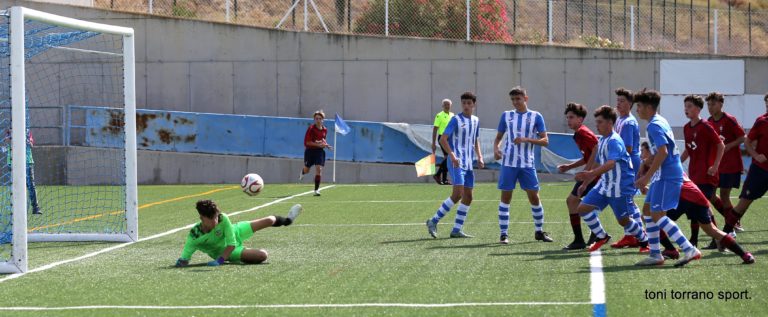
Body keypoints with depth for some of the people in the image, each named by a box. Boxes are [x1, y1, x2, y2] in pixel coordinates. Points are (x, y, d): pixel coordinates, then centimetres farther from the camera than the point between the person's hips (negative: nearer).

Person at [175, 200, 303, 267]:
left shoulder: (223, 219, -35)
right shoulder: (194, 237, -38)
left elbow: (232, 244, -30)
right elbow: (184, 259, -33)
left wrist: (219, 260, -41)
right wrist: (181, 263, -57)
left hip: (236, 231, 2)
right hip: (226, 252, -2)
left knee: (270, 221, 6)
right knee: (262, 255, -21)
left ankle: (287, 220, 47)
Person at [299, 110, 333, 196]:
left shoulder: (325, 130, 3)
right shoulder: (311, 129, -13)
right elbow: (307, 142, -16)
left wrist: (325, 145, 3)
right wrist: (318, 144, -25)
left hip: (320, 151, 2)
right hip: (310, 151, -2)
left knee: (319, 170, -12)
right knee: (306, 170, 13)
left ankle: (316, 190, -7)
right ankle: (302, 172, 54)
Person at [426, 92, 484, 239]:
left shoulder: (476, 121, 12)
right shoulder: (456, 119, -7)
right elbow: (443, 139, -12)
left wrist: (479, 157, 9)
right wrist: (452, 155, -25)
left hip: (468, 164, 7)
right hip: (457, 163, -7)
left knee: (468, 197, 5)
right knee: (458, 194, -18)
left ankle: (456, 230, 11)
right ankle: (434, 221, -8)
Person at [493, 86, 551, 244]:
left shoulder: (535, 116, 1)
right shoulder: (506, 115, 7)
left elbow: (545, 141, -2)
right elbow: (498, 137, 15)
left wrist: (526, 139, -16)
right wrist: (496, 149, -6)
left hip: (527, 164, -1)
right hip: (509, 163, 1)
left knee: (534, 196, 2)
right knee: (505, 196, -1)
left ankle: (539, 231, 17)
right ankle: (504, 234, 5)